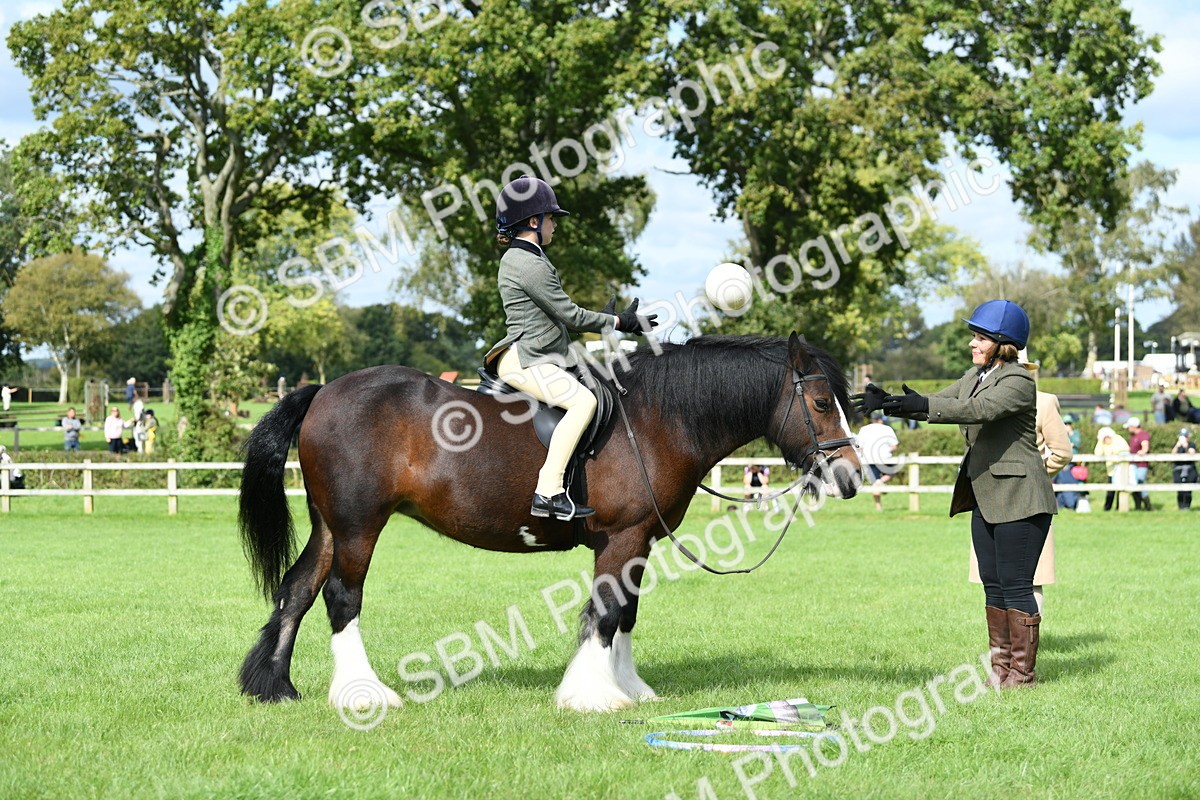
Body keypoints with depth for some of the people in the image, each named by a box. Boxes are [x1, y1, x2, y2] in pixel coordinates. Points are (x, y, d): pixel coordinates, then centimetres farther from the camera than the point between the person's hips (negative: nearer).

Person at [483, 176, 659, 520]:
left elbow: (559, 315, 23)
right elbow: (569, 314, -13)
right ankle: (548, 493, -34)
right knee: (583, 401, -28)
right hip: (524, 362, -11)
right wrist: (616, 321, -1)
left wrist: (605, 320, 20)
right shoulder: (531, 265, -15)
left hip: (538, 357, 11)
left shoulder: (516, 258, 18)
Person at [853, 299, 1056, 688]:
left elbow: (979, 409, -29)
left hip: (1019, 499, -9)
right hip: (986, 499, 9)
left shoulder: (1018, 381, -14)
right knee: (993, 585, 11)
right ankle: (1000, 666, 18)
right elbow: (939, 404, 12)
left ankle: (1023, 670, 2)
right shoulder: (974, 377, 15)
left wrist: (922, 404, -37)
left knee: (1015, 586, -5)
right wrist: (890, 404, -3)